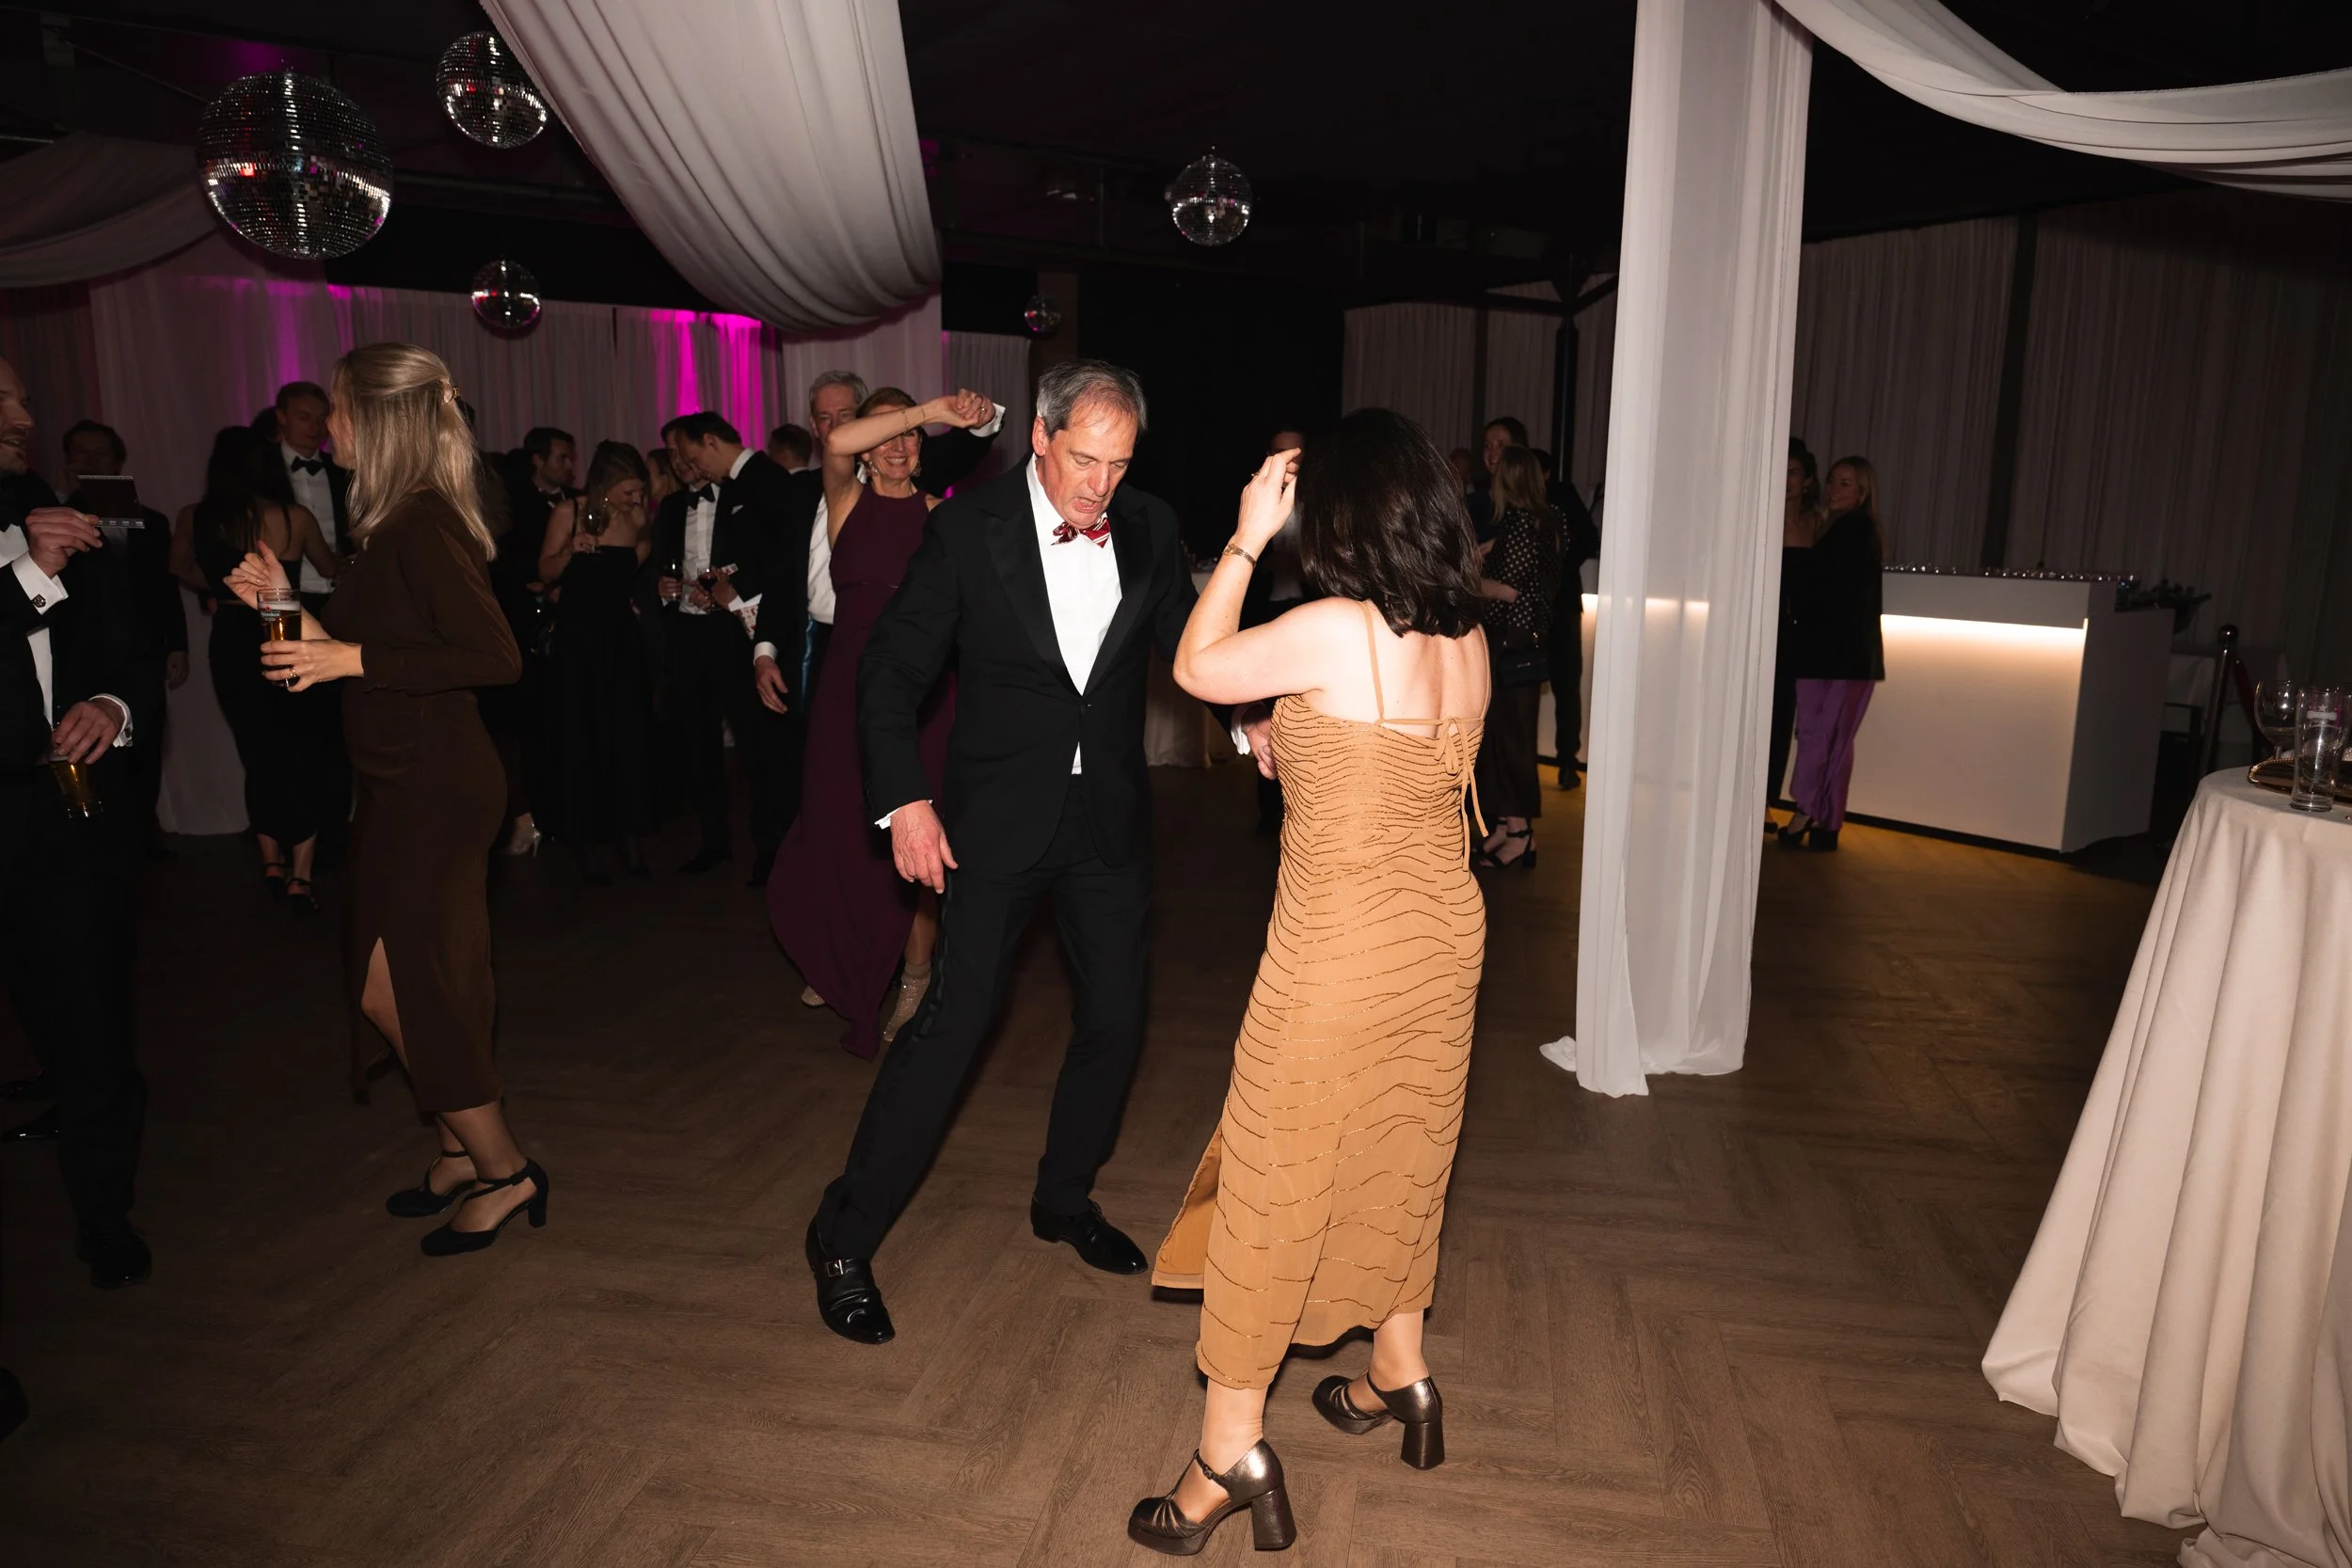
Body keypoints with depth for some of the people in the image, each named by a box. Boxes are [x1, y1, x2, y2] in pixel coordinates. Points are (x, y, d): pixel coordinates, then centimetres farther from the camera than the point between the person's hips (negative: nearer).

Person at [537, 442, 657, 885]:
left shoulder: (637, 518, 2)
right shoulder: (569, 512, -7)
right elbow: (546, 573, -4)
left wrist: (647, 543, -1)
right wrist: (572, 549, -21)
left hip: (622, 635, 3)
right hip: (578, 636, -3)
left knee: (630, 735, 1)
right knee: (582, 738, 3)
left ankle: (630, 839, 12)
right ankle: (588, 844, 12)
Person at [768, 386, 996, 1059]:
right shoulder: (846, 501, 4)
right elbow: (835, 443, -18)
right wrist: (933, 409, -21)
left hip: (924, 691, -1)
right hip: (851, 688, 1)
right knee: (841, 833, 6)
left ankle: (915, 976, 22)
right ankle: (842, 967, 31)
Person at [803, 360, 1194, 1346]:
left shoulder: (1149, 529, 0)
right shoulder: (968, 527, -9)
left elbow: (1187, 645, 12)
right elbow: (892, 668, -5)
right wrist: (903, 798, -14)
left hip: (1111, 818, 4)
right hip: (998, 817, -4)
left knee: (1115, 1019, 10)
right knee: (951, 1023, -6)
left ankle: (1064, 1199, 34)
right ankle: (845, 1236, 10)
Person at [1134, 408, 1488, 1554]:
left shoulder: (1333, 631, -21)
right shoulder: (1468, 640, 0)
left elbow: (1196, 668, -7)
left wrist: (1246, 539, -3)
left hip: (1339, 959, -7)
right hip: (1444, 936, 7)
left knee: (1271, 1184, 6)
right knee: (1397, 1160, 24)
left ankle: (1229, 1453, 18)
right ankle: (1399, 1378, 42)